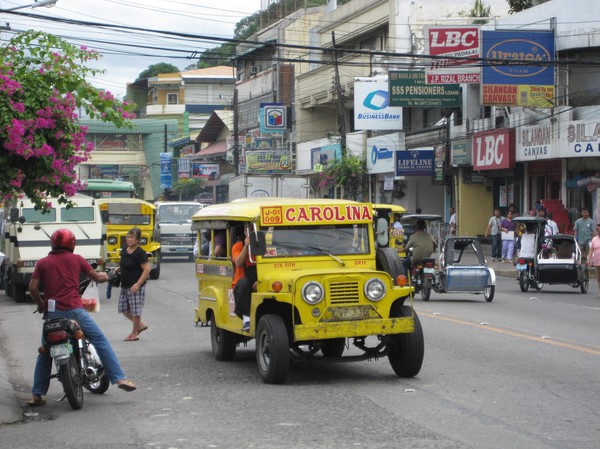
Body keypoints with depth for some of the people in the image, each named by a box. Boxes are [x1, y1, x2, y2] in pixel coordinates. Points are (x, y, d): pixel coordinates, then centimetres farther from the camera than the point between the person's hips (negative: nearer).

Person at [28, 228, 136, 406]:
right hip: (73, 310, -2)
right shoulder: (76, 259, 8)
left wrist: (40, 304, 17)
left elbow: (32, 287, 0)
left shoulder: (43, 263, 10)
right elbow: (96, 277, 14)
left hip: (52, 313, 2)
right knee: (101, 342, 6)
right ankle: (119, 378, -2)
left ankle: (37, 395, 10)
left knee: (45, 354, 14)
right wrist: (104, 276, 36)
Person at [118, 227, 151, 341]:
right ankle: (140, 325, 29)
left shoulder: (140, 253, -15)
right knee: (124, 309, 12)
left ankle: (134, 333, 15)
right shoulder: (124, 251, 9)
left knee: (135, 310, 1)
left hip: (135, 286, -8)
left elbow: (147, 269, -18)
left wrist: (138, 284, -23)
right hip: (125, 285, 8)